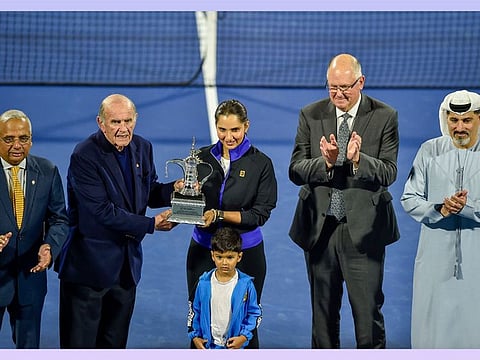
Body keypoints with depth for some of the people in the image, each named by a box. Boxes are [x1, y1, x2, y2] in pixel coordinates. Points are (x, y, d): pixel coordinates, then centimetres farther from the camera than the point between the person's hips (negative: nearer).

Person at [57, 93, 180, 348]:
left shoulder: (142, 148, 4)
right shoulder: (84, 156, -18)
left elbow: (148, 194, 13)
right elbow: (102, 211, -22)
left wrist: (173, 189, -8)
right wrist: (150, 224, -19)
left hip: (127, 261, 7)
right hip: (89, 264, -7)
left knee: (115, 342, 16)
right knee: (79, 345, 1)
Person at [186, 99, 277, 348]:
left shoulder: (260, 163, -6)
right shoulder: (203, 158, 3)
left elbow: (260, 214, -10)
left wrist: (219, 215, -20)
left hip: (245, 251, -2)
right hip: (203, 250, 2)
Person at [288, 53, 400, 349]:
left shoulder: (385, 116, -3)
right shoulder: (310, 115, 3)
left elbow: (388, 173, -10)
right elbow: (295, 171, -3)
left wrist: (358, 159, -28)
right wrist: (325, 162, -22)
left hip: (363, 228, -3)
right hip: (320, 228, 3)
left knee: (368, 311, -2)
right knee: (323, 311, 14)